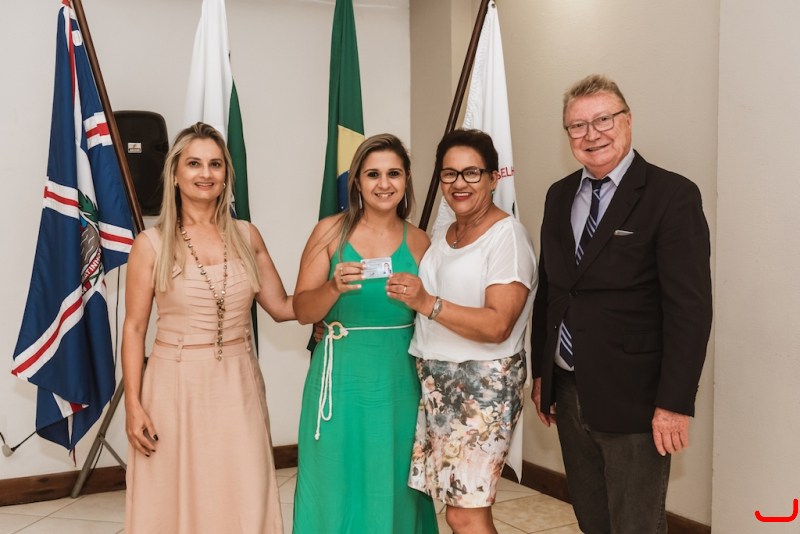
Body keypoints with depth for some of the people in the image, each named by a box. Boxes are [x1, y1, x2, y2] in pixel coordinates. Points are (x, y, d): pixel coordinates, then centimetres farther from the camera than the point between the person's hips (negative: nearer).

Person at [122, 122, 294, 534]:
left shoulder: (247, 237, 4)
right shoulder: (152, 244, -4)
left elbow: (281, 307, 9)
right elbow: (134, 328, -2)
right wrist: (133, 406, -6)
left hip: (238, 385, 2)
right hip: (177, 386, -2)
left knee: (245, 499, 6)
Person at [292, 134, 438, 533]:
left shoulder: (418, 242, 4)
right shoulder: (331, 232, -1)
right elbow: (302, 311, -5)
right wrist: (335, 287, -21)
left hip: (399, 380, 2)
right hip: (342, 377, -1)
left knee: (393, 487, 9)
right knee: (337, 486, 6)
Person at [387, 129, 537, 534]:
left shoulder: (508, 236, -10)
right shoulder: (441, 236, 15)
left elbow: (497, 325, -19)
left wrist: (428, 303, -25)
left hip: (484, 384, -7)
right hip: (435, 380, 7)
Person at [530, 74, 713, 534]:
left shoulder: (672, 196, -11)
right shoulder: (560, 196, 9)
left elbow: (690, 308, -15)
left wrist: (675, 404, -18)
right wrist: (541, 372, 14)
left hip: (632, 399, -6)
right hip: (568, 393, 6)